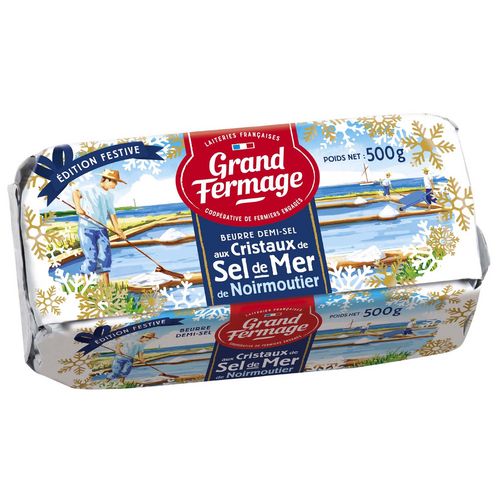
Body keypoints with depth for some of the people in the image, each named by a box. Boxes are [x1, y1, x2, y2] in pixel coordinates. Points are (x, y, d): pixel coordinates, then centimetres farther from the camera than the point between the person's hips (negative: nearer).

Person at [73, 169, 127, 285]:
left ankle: (106, 287, 9)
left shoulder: (109, 195, 16)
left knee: (105, 256, 2)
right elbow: (76, 193, -17)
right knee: (91, 257, -10)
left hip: (101, 229, 7)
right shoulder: (91, 190, -6)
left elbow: (112, 213, 20)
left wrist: (117, 229, 10)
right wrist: (78, 207, -33)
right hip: (87, 228, -7)